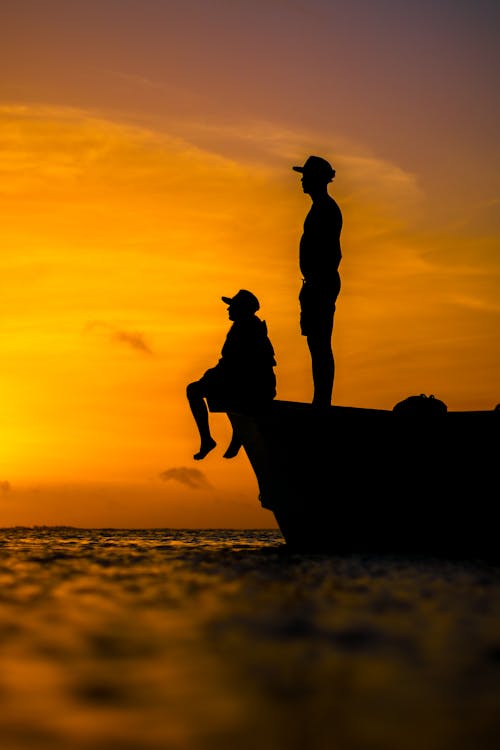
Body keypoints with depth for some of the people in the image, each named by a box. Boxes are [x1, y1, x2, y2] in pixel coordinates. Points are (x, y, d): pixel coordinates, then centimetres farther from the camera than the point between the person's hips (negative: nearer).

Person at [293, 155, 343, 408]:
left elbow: (332, 253, -20)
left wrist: (314, 286, -23)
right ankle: (321, 402, 12)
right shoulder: (321, 208, 19)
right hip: (319, 284, 11)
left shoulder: (325, 209, -12)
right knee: (318, 345, 10)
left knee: (319, 345, -11)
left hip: (321, 283, -11)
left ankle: (322, 401, -10)